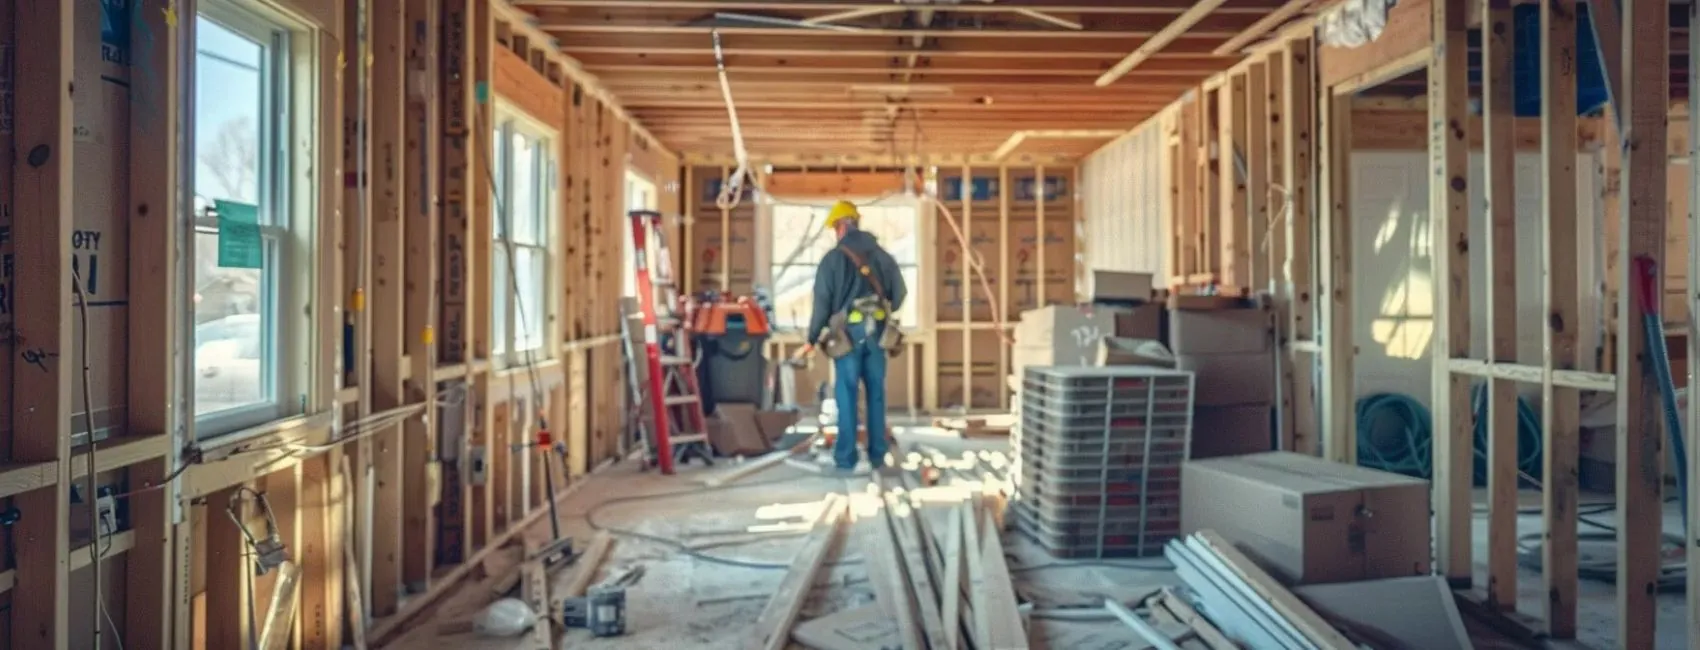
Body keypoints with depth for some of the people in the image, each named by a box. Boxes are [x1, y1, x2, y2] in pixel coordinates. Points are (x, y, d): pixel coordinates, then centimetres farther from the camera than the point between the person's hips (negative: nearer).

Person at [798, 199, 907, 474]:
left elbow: (822, 302, -6)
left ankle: (846, 458, 4)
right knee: (876, 394, 9)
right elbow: (900, 292, 13)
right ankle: (878, 457, 13)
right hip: (877, 331, 4)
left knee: (846, 395, 2)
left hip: (847, 332, -3)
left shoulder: (833, 258, -4)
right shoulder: (881, 255, 8)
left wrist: (811, 340, 1)